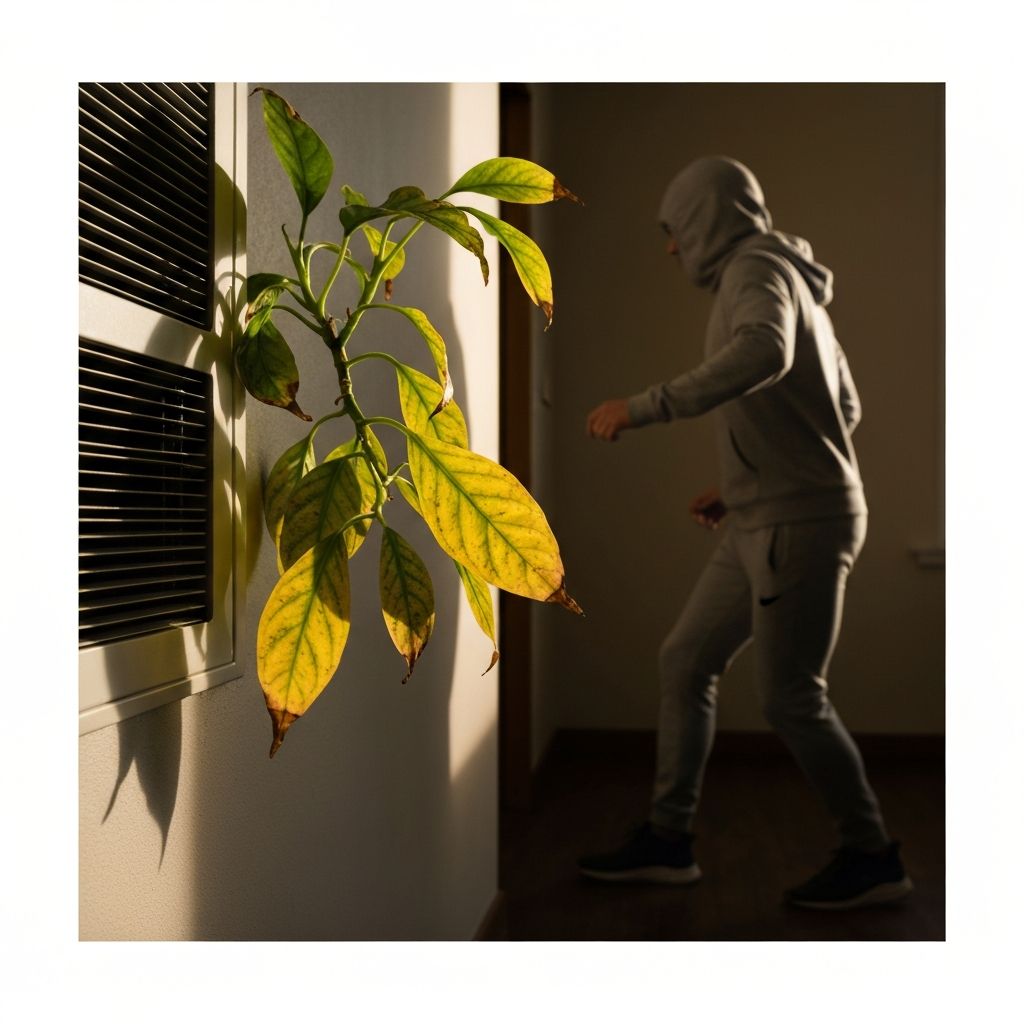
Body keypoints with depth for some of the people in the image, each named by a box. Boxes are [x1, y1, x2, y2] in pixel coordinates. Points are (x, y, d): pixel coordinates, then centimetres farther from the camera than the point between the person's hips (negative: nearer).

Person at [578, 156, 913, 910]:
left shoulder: (757, 267, -10)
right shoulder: (797, 285, 20)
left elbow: (763, 354, -34)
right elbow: (845, 407, 23)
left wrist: (643, 408, -31)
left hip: (803, 521, -10)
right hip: (769, 523, 10)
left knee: (792, 698, -1)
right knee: (686, 661, 10)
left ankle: (873, 857, 17)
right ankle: (668, 840, 17)